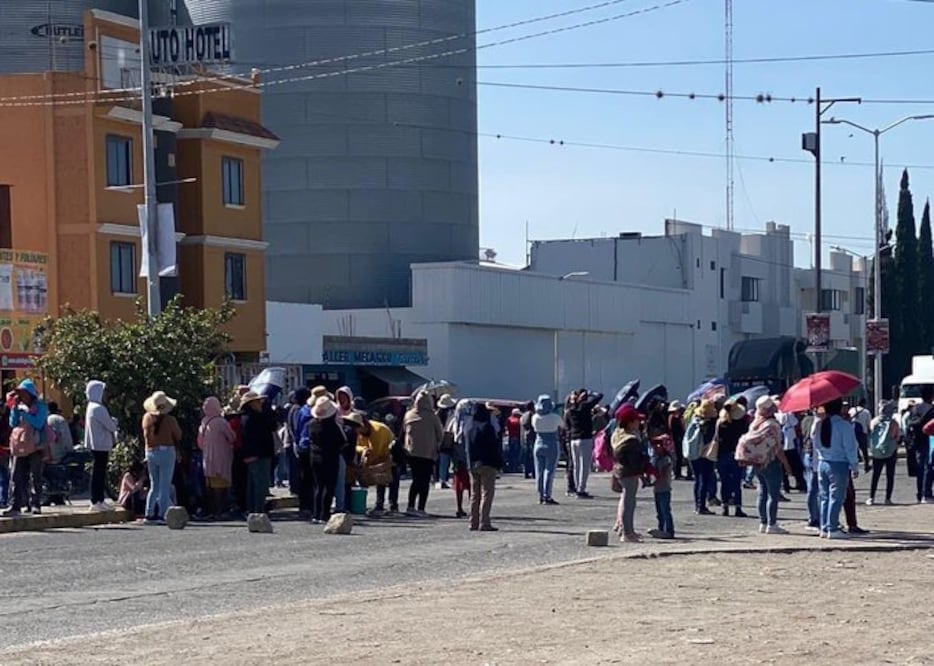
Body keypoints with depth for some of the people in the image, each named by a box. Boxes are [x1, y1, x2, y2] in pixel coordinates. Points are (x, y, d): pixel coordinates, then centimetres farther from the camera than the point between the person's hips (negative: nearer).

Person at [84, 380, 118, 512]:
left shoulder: (91, 407, 15)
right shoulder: (98, 409, -18)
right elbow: (111, 426, -15)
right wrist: (114, 421, 4)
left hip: (97, 445, 10)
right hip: (101, 445, -10)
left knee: (99, 473, 14)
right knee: (99, 473, -7)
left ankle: (99, 500, 19)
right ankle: (96, 502, -6)